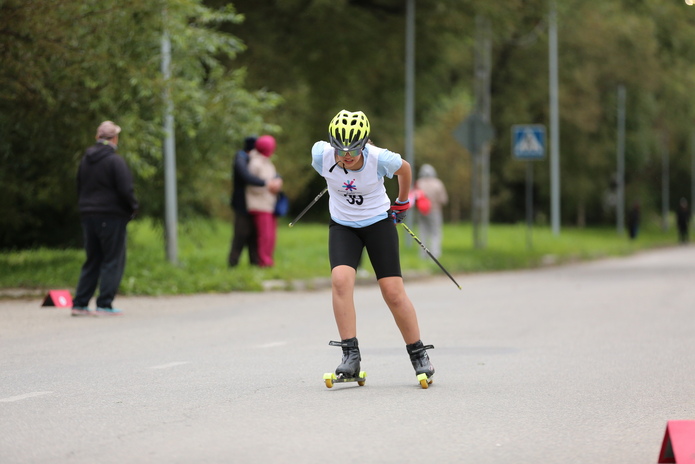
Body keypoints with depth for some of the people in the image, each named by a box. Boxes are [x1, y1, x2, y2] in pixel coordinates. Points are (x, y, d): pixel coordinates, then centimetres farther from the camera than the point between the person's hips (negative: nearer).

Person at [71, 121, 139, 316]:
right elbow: (126, 190, -16)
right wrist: (133, 208, 0)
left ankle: (80, 303, 10)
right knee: (113, 261, -1)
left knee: (92, 261, 14)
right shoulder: (115, 161, -13)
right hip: (111, 217, -7)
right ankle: (104, 304, -7)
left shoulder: (85, 160, 11)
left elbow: (79, 188, 17)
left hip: (88, 216, 7)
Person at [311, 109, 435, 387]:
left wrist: (402, 203, 12)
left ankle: (418, 354, 12)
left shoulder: (380, 159, -25)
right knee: (341, 279, -23)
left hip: (379, 222, -2)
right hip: (342, 226, 2)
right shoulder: (321, 154, -20)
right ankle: (350, 355, -20)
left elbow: (405, 169, -2)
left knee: (393, 293, -7)